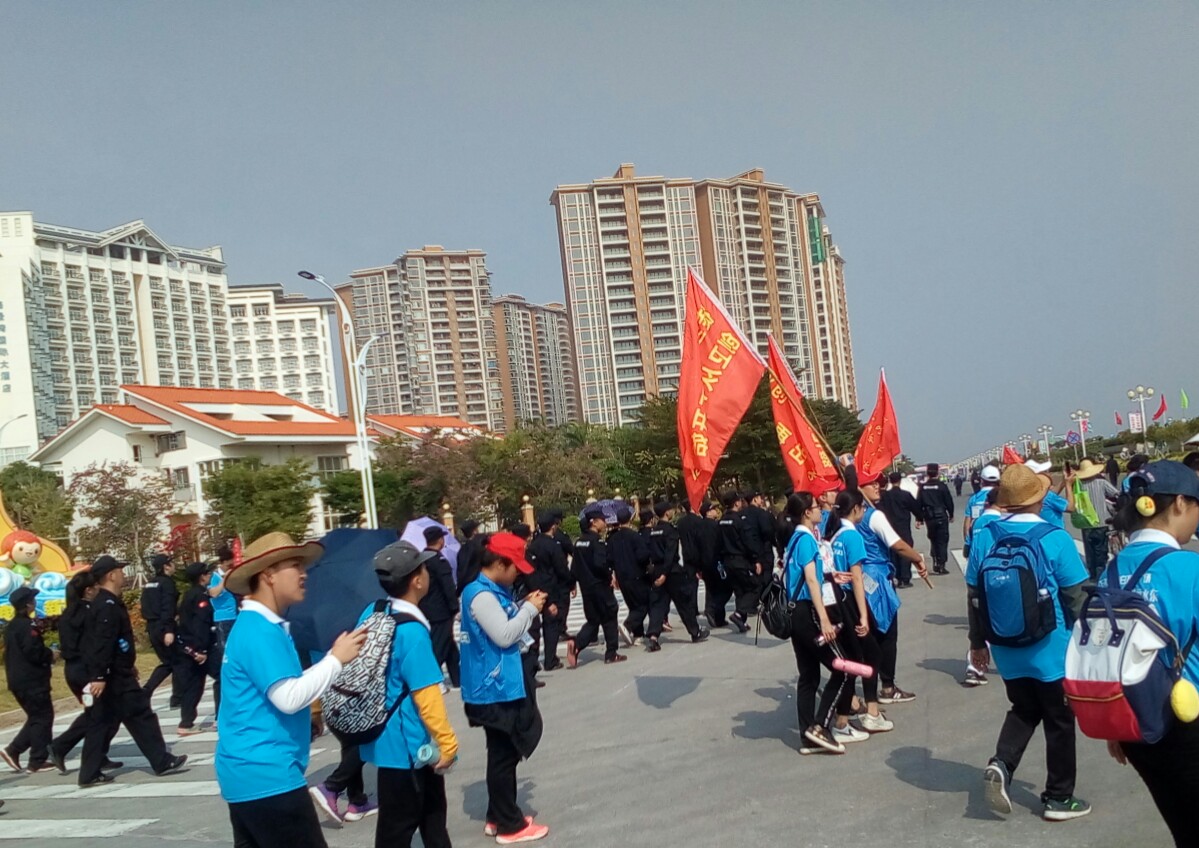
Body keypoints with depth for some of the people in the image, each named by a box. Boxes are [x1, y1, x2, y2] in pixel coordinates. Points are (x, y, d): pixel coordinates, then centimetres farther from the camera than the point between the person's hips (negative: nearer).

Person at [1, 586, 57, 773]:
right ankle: (38, 761, 3)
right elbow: (33, 652, -24)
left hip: (18, 680, 9)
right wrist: (50, 656, -8)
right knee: (43, 718, 0)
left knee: (36, 717, 18)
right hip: (32, 680, -9)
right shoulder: (27, 626, -16)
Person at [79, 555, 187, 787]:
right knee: (141, 715, -2)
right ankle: (162, 762, 5)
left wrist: (128, 663, 29)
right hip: (114, 675, -10)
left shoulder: (106, 603, 15)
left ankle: (90, 773, 13)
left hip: (115, 673, 10)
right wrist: (99, 676, -30)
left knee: (103, 721, 11)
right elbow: (102, 643, -26)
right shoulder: (108, 606, -19)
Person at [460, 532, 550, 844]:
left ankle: (498, 817, 30)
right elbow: (504, 636, -25)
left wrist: (525, 607, 6)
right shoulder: (481, 595, -21)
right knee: (504, 755, 0)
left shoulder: (494, 592, 10)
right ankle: (510, 825, 10)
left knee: (503, 753, 19)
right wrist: (530, 609, -16)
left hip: (503, 685, 10)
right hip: (496, 689, -10)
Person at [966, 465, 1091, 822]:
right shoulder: (1055, 539, -17)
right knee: (1059, 720, 13)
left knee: (1024, 709, 22)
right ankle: (1058, 798, 22)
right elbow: (1077, 598, -11)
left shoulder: (984, 538, -5)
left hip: (1006, 648, 4)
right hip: (1051, 648, -4)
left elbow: (974, 596, 2)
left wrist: (977, 642, 14)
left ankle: (1001, 764, 0)